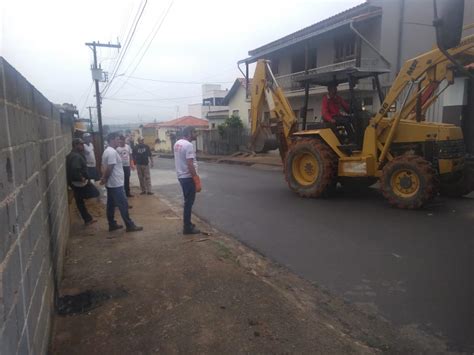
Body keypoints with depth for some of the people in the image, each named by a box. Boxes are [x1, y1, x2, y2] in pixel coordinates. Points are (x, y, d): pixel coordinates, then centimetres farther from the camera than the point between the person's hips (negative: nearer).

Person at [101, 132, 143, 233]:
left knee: (111, 205, 14)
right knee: (123, 205, -4)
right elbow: (109, 168, -23)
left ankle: (112, 224, 22)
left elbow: (104, 167, 16)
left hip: (111, 184, 11)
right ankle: (130, 225, 1)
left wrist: (104, 178, 8)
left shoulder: (107, 151, 15)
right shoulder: (112, 152, -19)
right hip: (116, 184, -11)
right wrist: (105, 179, -10)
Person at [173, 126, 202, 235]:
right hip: (188, 177, -9)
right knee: (189, 202, -1)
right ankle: (187, 227, 7)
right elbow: (190, 165, -23)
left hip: (181, 176, 9)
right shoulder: (188, 145, -19)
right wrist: (196, 180, -20)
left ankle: (187, 224, 28)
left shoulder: (177, 144, 10)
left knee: (187, 201, 19)